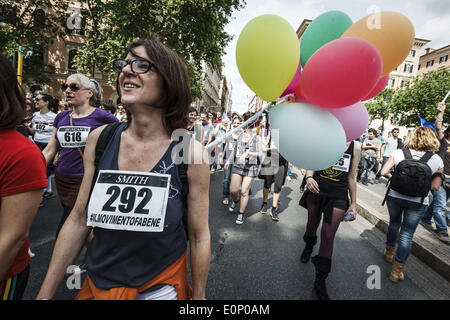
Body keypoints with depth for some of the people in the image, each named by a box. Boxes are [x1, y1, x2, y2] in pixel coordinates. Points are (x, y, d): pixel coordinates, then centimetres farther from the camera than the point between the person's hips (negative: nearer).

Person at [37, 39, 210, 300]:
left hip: (160, 286, -3)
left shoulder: (191, 153, -20)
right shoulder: (100, 139, -10)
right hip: (97, 283, 4)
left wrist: (198, 296, -2)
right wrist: (46, 293, 2)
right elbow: (79, 220, -2)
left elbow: (199, 237, -11)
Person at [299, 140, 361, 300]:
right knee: (312, 224, 20)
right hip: (316, 190, 1)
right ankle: (309, 247, 55)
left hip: (338, 196, 0)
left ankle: (320, 282, 14)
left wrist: (353, 203, 7)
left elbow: (352, 177, 4)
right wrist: (309, 177, -24)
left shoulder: (355, 146, -1)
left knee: (328, 237, -1)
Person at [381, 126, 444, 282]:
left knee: (394, 224, 24)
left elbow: (384, 172, -12)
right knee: (407, 234, 7)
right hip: (418, 202, -1)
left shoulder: (399, 153, -6)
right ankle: (397, 270, 12)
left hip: (394, 196, 1)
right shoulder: (437, 160, -3)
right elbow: (435, 187, -1)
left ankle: (389, 252, 43)